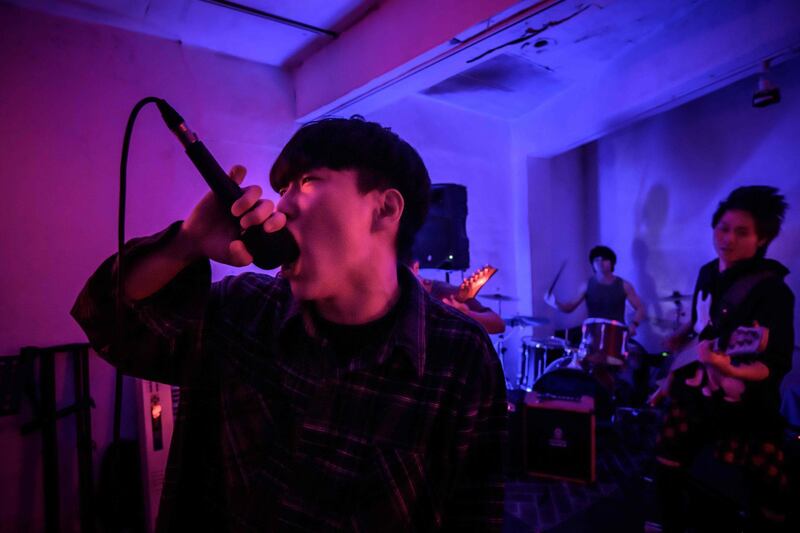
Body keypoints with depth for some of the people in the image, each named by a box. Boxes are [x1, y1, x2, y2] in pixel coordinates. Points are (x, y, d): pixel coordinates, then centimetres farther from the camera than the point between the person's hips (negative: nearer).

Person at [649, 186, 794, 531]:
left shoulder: (772, 291, -18)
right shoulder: (707, 273, 2)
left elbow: (778, 364, -21)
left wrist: (730, 369, -41)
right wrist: (672, 378, 13)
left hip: (746, 410, -6)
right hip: (692, 397, 6)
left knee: (771, 493, 2)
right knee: (667, 472, 14)